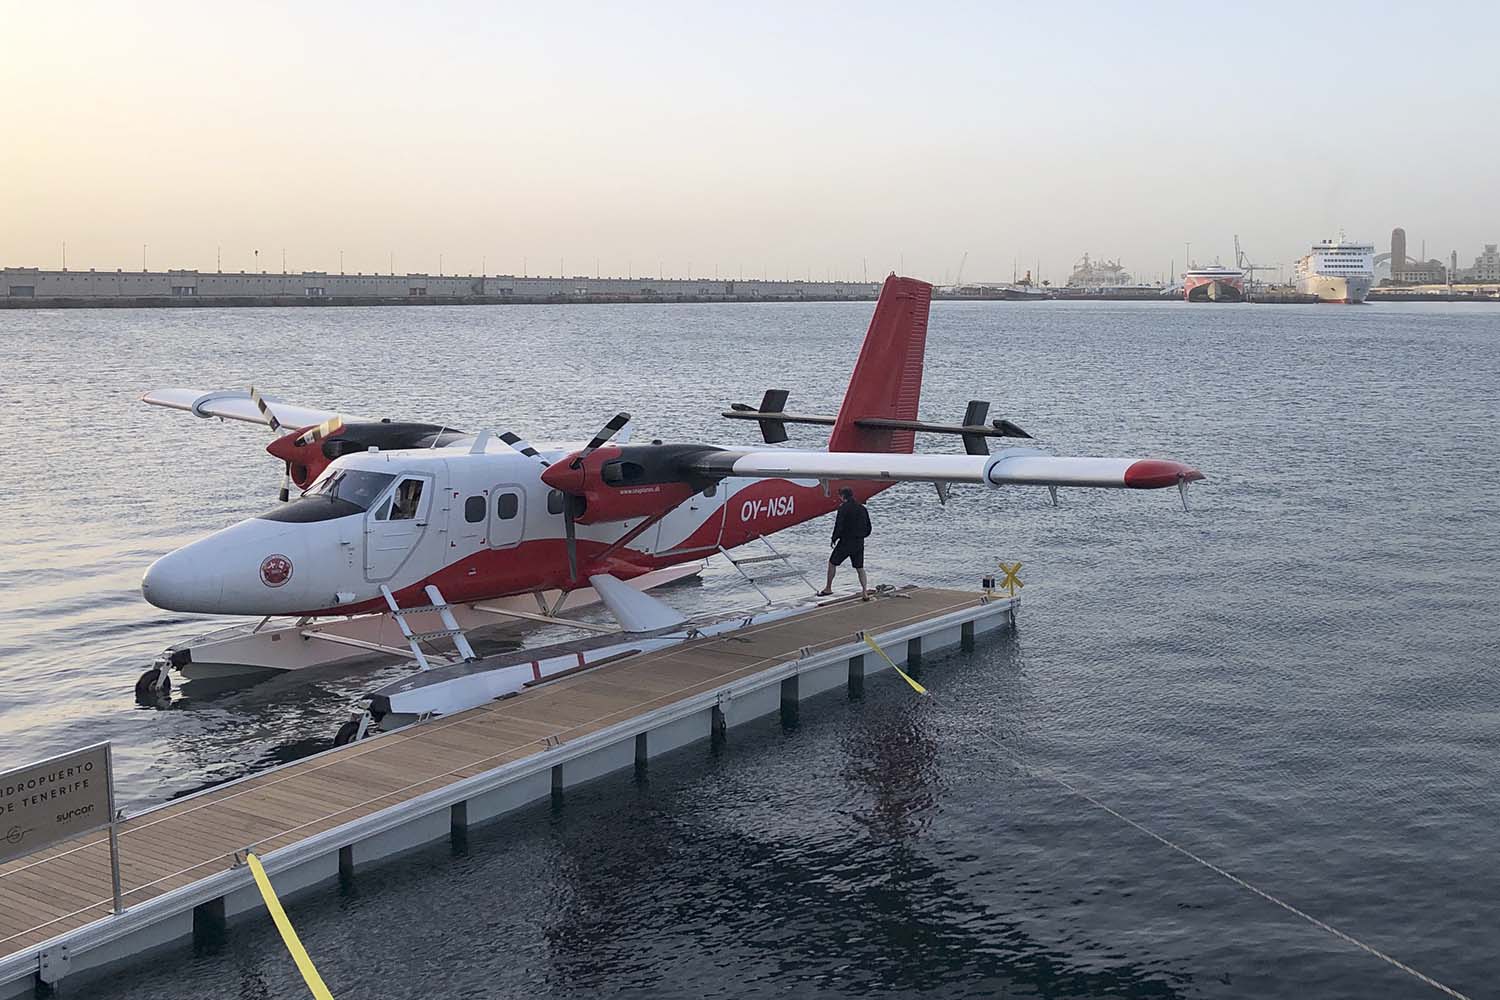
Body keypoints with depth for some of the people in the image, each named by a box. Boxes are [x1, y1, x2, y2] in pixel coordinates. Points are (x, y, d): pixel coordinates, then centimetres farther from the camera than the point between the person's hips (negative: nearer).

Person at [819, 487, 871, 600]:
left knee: (832, 563, 12)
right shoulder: (862, 508, 9)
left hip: (846, 541, -6)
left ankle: (828, 588, 19)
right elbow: (868, 528, 12)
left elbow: (839, 526, -16)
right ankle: (865, 593, 2)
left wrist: (834, 539, -3)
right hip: (859, 543, 6)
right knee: (860, 568, 12)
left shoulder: (844, 507, -11)